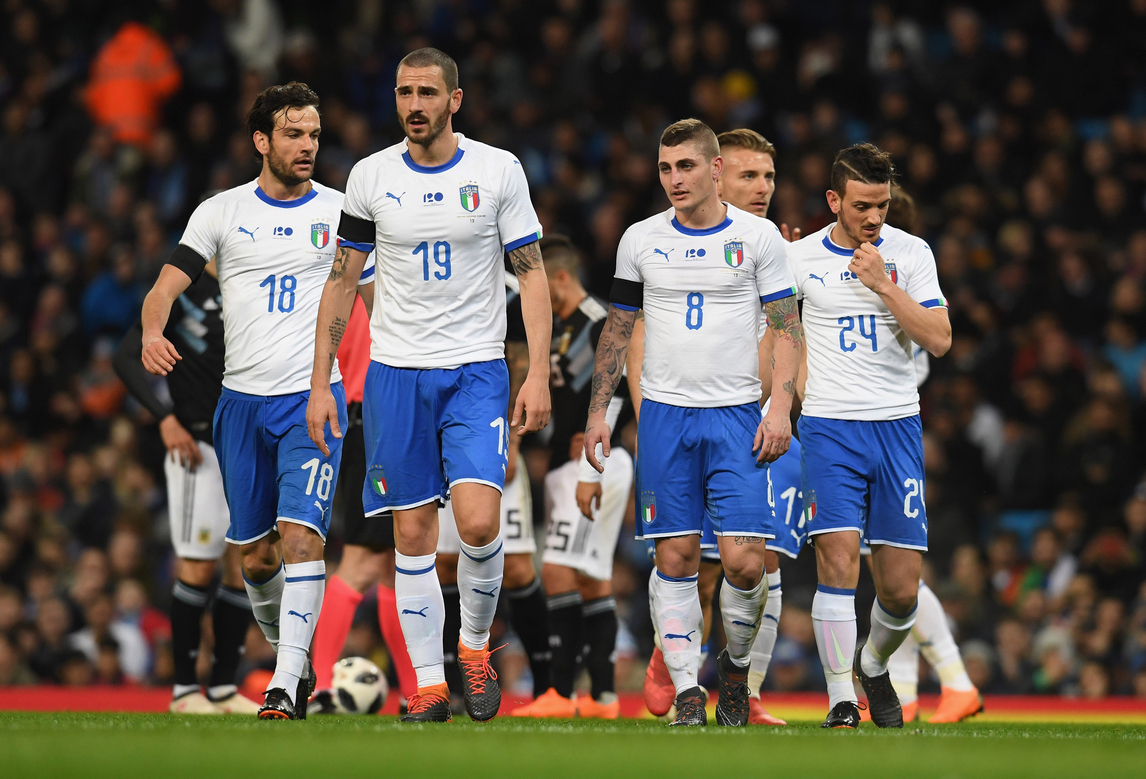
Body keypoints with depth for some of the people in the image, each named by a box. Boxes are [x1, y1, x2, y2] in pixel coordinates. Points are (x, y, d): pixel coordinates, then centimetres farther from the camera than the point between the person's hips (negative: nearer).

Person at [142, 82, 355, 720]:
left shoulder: (341, 211, 4)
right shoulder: (222, 212, 5)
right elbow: (169, 283, -1)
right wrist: (153, 331, -23)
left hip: (313, 398, -2)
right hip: (242, 398, 2)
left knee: (300, 532, -18)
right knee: (255, 553, 8)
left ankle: (288, 685, -20)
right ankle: (296, 661, 29)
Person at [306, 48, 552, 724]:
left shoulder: (498, 171, -2)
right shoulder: (371, 177, 3)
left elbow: (532, 273, 1)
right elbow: (343, 281, 10)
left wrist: (538, 376, -8)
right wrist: (320, 383, 6)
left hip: (477, 370, -2)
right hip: (395, 372, 2)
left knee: (478, 521, -17)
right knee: (413, 534, 1)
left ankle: (476, 645, 8)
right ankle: (428, 686, 9)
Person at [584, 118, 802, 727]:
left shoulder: (758, 237, 1)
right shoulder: (640, 240, 7)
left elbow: (787, 328, 2)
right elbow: (617, 331, 14)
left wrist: (780, 409, -9)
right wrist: (598, 411, 8)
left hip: (736, 415, -2)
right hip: (664, 415, 2)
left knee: (743, 560, -10)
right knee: (675, 558, -1)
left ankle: (736, 664, 15)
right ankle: (686, 694, 4)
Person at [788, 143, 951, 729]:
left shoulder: (910, 253, 3)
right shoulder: (799, 258, 2)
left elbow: (938, 340, -6)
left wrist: (884, 285, -13)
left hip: (897, 425, 1)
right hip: (828, 425, -1)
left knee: (901, 589, 1)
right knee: (838, 562, -17)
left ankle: (874, 665, 30)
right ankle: (840, 700, -11)